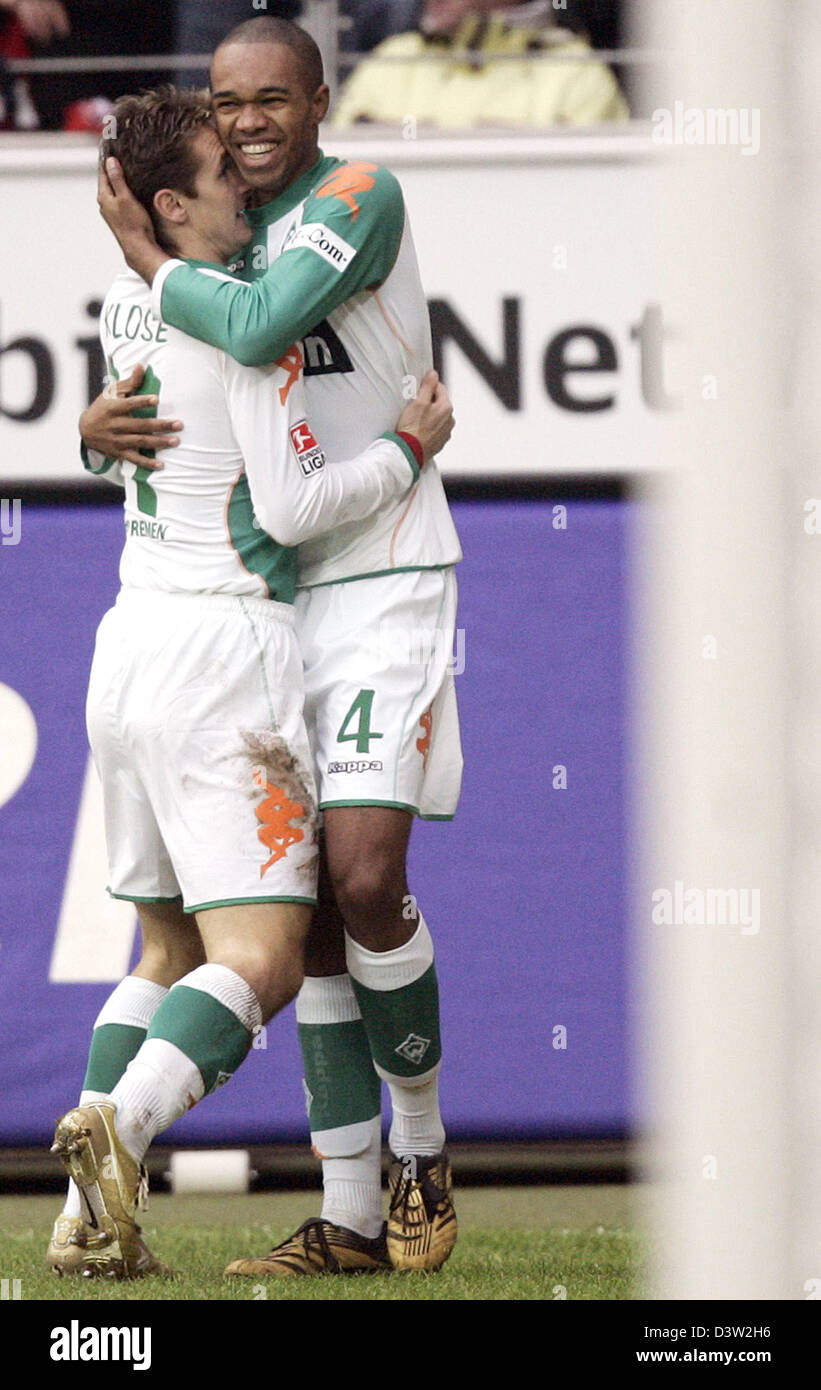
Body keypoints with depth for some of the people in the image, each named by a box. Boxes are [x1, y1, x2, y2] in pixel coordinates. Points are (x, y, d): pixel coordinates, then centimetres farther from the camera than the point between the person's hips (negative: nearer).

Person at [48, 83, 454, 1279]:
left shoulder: (124, 306, 10)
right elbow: (290, 507, -14)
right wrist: (412, 449, -1)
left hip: (132, 640, 8)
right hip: (226, 650, -8)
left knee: (168, 953, 16)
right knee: (262, 961, -12)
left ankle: (90, 1222, 1)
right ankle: (118, 1130, -36)